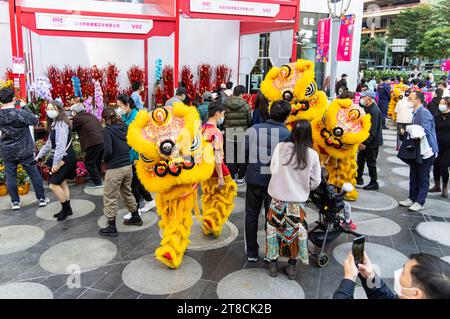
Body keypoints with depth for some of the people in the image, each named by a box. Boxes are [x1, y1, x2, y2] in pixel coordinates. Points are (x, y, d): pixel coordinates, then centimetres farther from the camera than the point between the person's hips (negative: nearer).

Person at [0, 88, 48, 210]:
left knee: (10, 177, 13)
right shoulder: (20, 113, -18)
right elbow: (35, 120, -7)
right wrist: (25, 107, -2)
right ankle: (42, 198, 16)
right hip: (24, 151, -3)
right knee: (34, 174, 9)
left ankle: (15, 202, 19)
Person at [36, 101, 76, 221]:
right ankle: (67, 209, 23)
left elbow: (61, 146, -25)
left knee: (54, 184, -8)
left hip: (64, 158, -10)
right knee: (62, 183, 14)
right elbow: (49, 143, 21)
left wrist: (55, 163, -25)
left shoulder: (60, 124, -18)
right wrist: (39, 156, 22)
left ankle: (66, 208, 7)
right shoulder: (54, 124, 15)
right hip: (63, 158, 10)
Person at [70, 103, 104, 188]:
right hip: (102, 141, 8)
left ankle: (97, 182, 6)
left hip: (93, 143, -8)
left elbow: (70, 129, 7)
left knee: (89, 163, 4)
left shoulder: (77, 118, -3)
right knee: (97, 162, 21)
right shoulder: (91, 115, 20)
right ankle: (98, 180, 30)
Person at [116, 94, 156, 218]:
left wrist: (136, 157, -19)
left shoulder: (136, 117, -17)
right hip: (127, 155, 8)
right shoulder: (125, 116, 6)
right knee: (136, 180, 17)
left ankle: (135, 209, 17)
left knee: (133, 182, 2)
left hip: (135, 155, -8)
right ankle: (149, 201, 34)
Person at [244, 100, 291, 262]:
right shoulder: (287, 134, -13)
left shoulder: (253, 129, -7)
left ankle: (251, 253, 26)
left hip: (254, 179, 2)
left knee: (251, 216, 16)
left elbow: (244, 153, -3)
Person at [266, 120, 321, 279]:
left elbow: (273, 170, -10)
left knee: (274, 229, 16)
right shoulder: (312, 154, -8)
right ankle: (291, 267, 25)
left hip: (278, 199, 0)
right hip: (298, 200, 1)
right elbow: (315, 182, -2)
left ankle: (273, 264, 27)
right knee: (296, 231, 16)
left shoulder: (281, 147, -12)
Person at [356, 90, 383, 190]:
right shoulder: (367, 108, 9)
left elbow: (372, 130, -26)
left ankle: (374, 183, 14)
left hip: (372, 142, -10)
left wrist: (365, 143, -24)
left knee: (371, 162, 1)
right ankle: (358, 178, 33)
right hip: (365, 141, 10)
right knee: (360, 159, 19)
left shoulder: (374, 111, -22)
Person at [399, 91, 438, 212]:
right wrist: (407, 131, 0)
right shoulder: (415, 113, 10)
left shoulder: (424, 113, -19)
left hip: (426, 150, -9)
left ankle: (419, 202, 9)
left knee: (423, 178, 1)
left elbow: (425, 131, -25)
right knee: (414, 176, 17)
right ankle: (412, 198, 28)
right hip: (416, 150, 9)